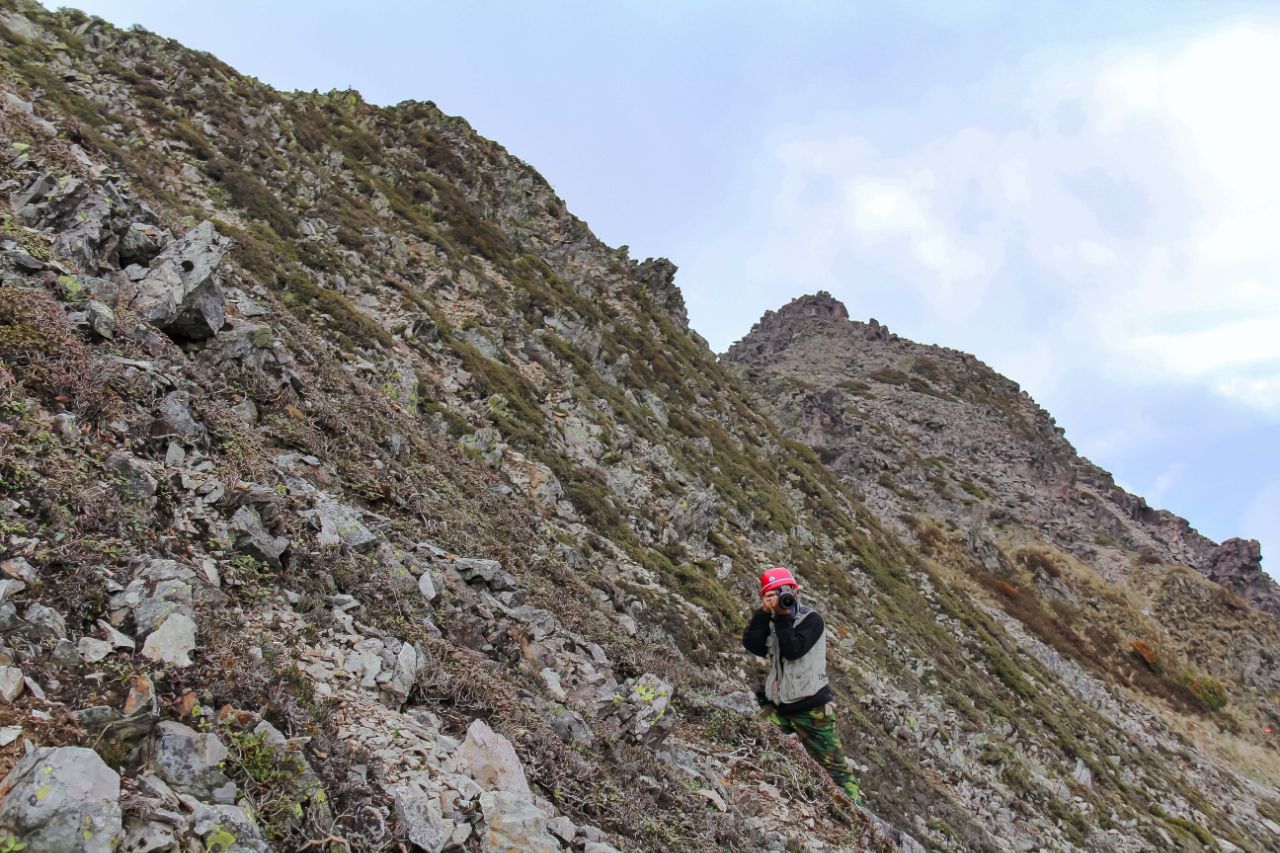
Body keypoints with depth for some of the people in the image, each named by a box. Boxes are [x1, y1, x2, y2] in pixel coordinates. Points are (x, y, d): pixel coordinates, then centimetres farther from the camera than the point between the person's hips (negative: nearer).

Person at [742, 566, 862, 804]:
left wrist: (782, 617, -19)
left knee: (834, 766, 0)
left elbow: (793, 650, -19)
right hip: (777, 707, 5)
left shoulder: (811, 619, -5)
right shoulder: (771, 621, 11)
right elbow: (752, 644, -5)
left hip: (811, 707, -5)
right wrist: (764, 613, -11)